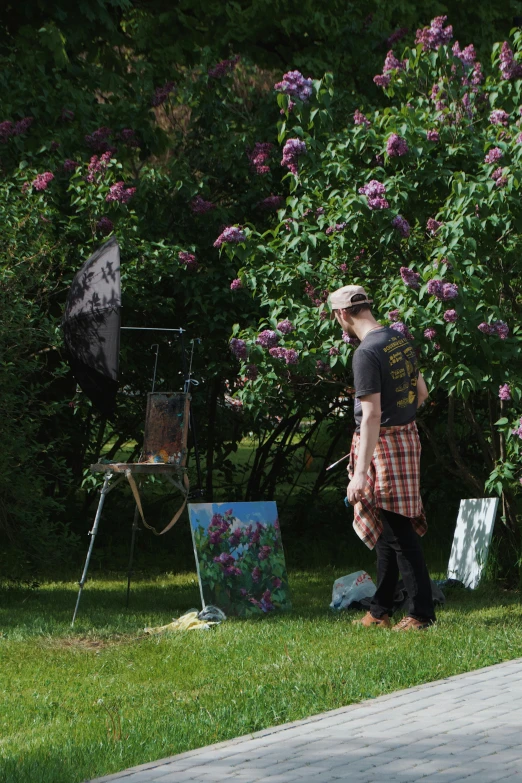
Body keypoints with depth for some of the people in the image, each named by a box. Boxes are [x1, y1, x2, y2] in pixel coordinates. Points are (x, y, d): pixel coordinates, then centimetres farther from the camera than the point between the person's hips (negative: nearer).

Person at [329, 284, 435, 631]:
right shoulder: (401, 339, 8)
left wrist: (360, 473, -24)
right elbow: (421, 392, 17)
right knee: (387, 529, 15)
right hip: (407, 434, 9)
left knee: (398, 530, -6)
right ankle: (380, 610, 22)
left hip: (382, 443, -9)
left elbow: (371, 415, -23)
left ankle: (422, 612, -5)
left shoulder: (367, 353, -20)